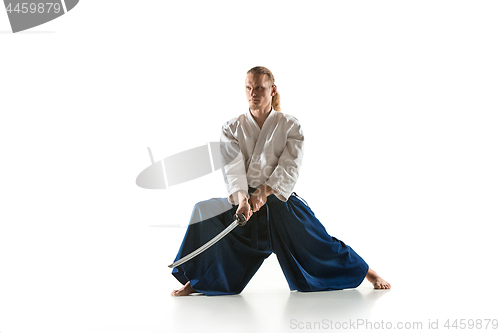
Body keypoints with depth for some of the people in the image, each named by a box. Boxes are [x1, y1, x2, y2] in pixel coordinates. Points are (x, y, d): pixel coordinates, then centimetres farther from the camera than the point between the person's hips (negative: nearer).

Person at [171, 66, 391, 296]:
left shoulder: (290, 126, 1)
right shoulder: (232, 128, 4)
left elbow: (290, 167, -10)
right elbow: (232, 167, -10)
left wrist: (264, 192, -27)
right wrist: (242, 198, -29)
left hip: (281, 201, -1)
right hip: (244, 202, 1)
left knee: (318, 243, -8)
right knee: (204, 212, -22)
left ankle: (367, 272, 17)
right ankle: (196, 281, -7)